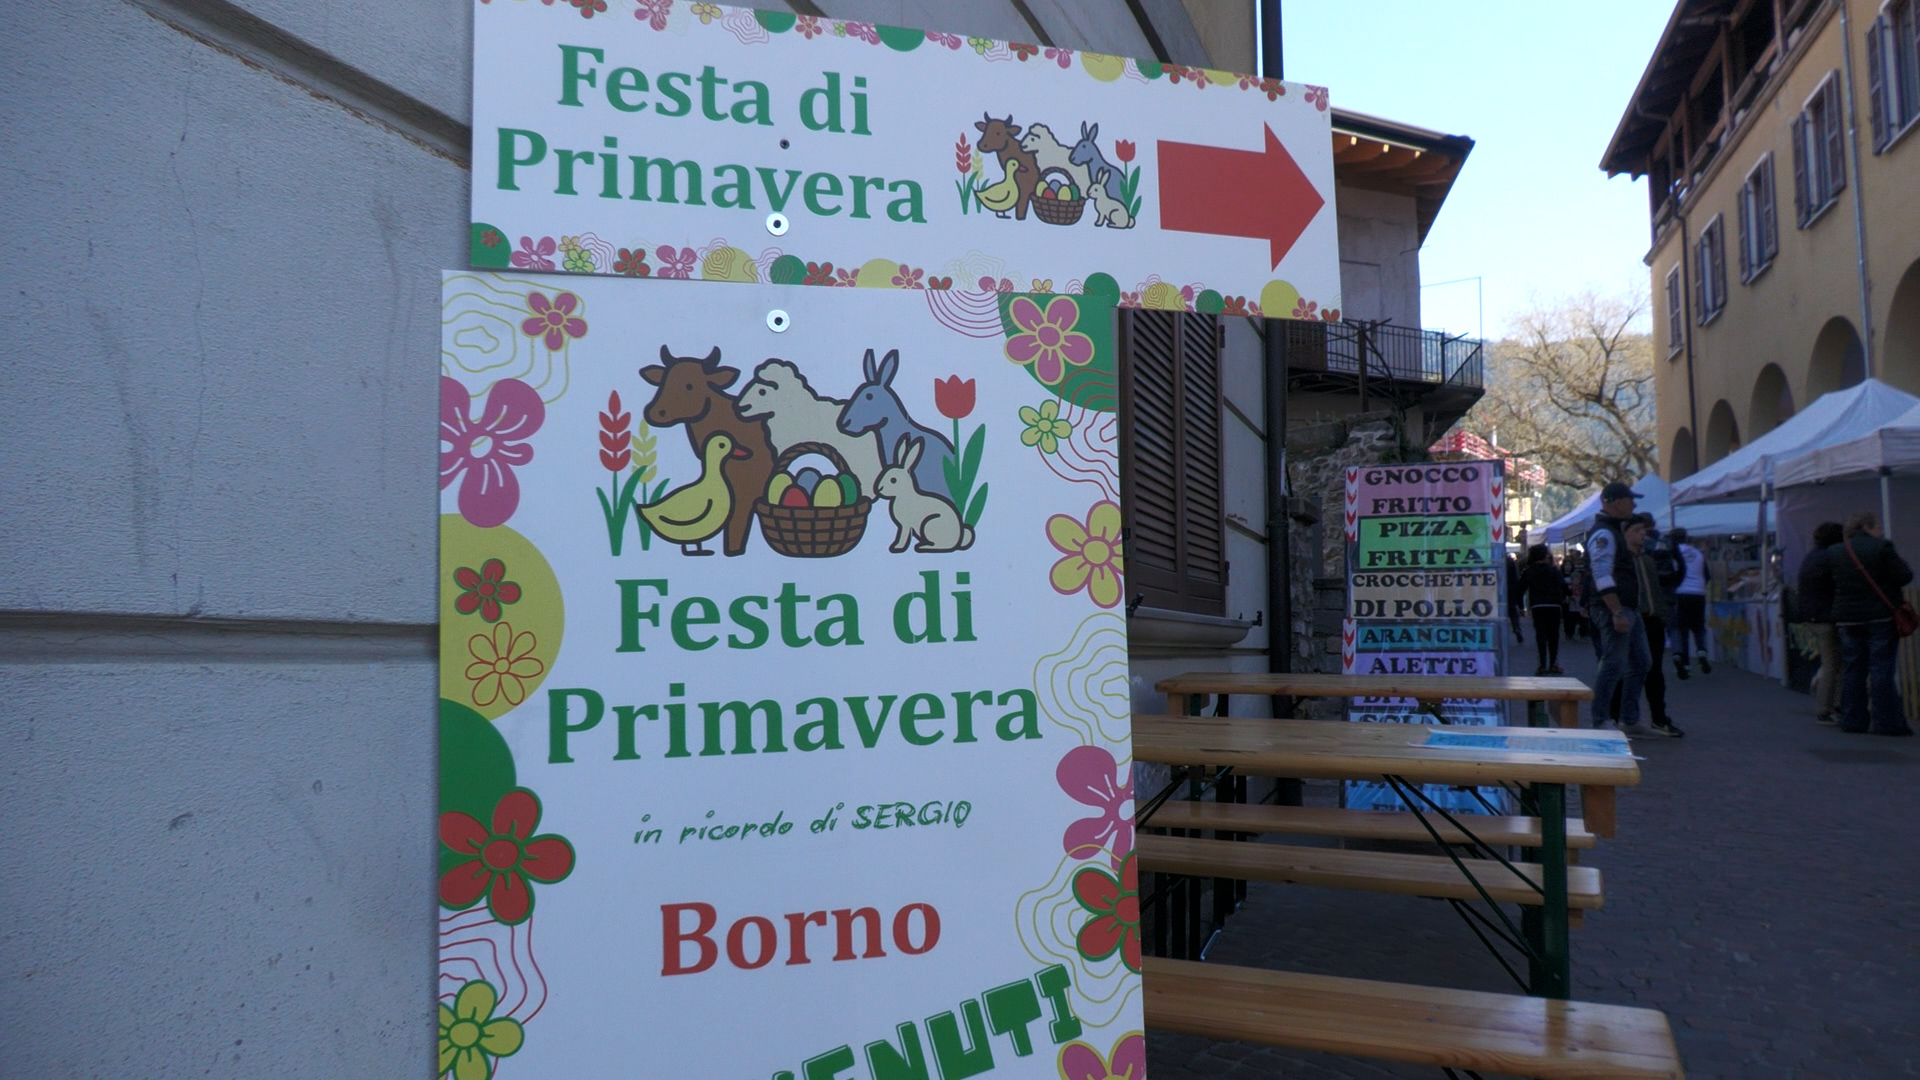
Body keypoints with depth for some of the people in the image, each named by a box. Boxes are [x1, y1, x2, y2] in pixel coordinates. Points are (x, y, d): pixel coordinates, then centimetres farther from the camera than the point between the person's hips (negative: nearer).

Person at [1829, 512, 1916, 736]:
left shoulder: (1833, 552, 6)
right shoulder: (1882, 547, -8)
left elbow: (1831, 584, 7)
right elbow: (1903, 576, -10)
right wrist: (1902, 564, 9)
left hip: (1847, 619, 4)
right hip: (1880, 617, -4)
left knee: (1853, 670, 8)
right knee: (1882, 670, -2)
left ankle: (1852, 720, 9)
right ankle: (1887, 722, 0)